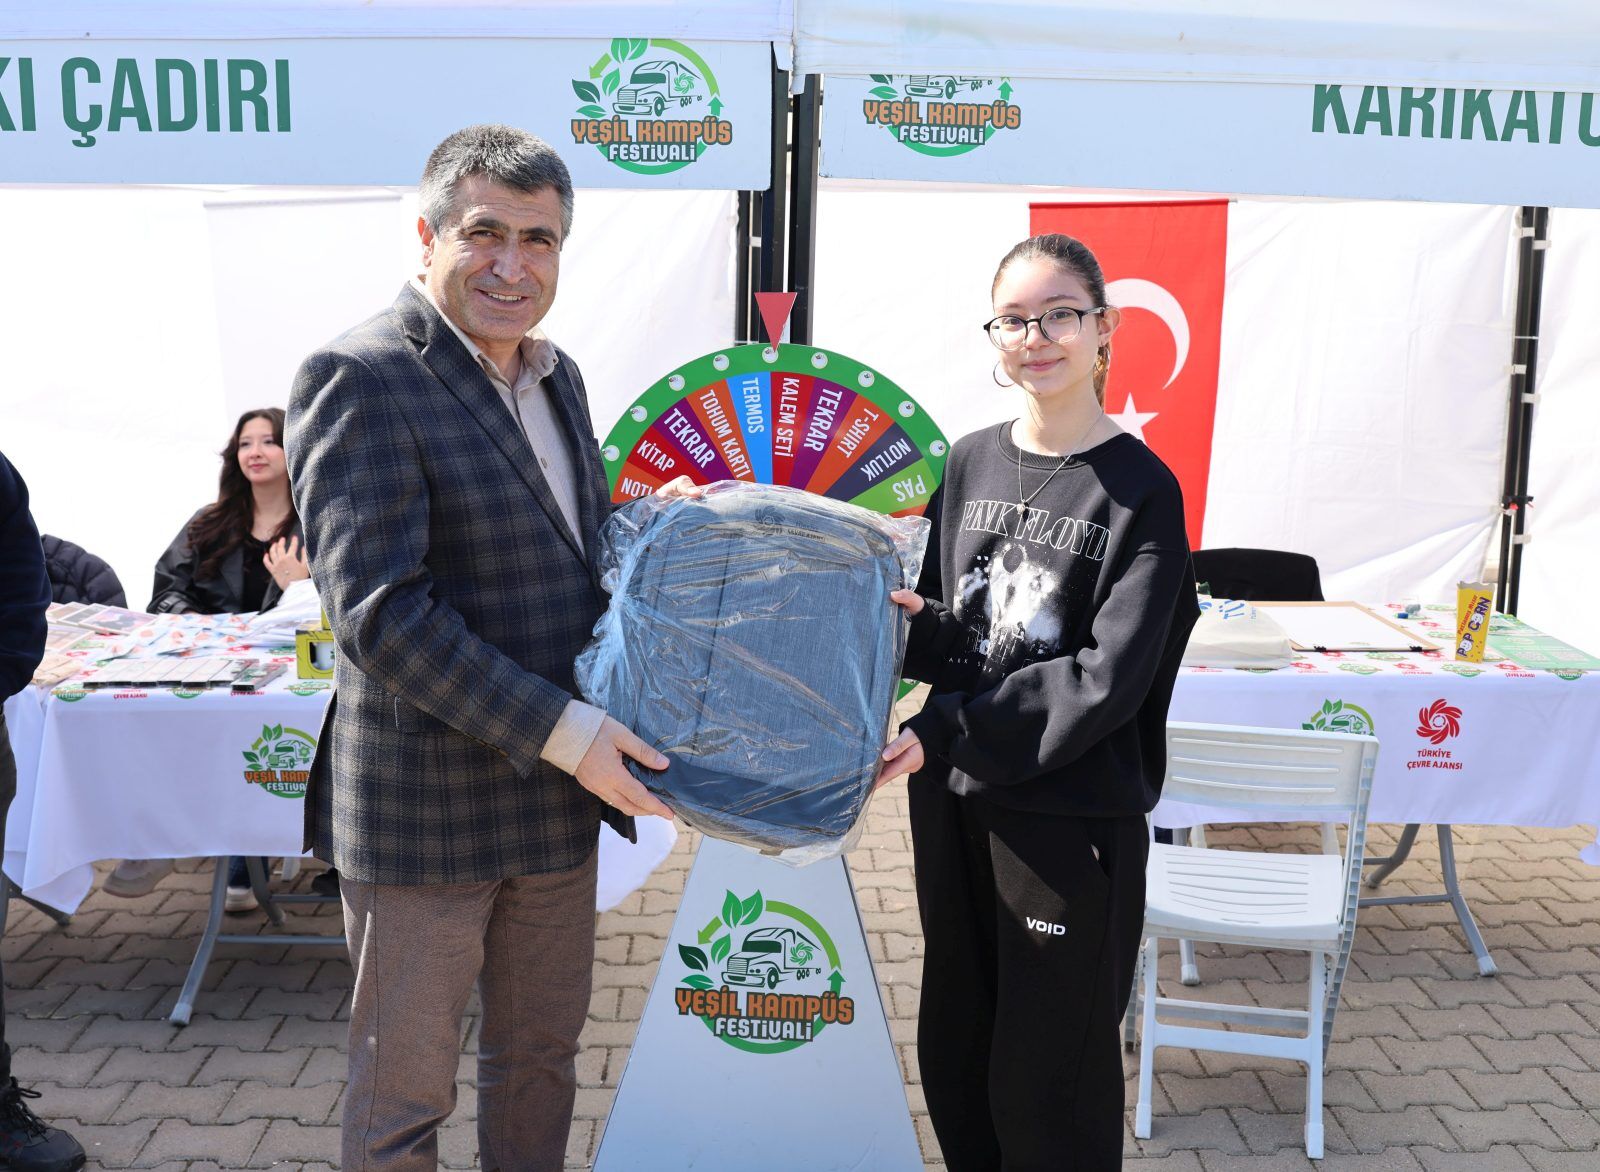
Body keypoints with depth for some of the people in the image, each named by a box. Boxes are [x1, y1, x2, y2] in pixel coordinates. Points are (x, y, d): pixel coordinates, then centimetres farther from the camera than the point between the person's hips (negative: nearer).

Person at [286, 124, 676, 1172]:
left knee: (541, 1055, 22)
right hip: (428, 805, -7)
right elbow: (378, 613, -23)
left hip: (559, 791, 7)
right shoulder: (361, 378, -16)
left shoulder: (556, 376, 9)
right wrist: (561, 730, -24)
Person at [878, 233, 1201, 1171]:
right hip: (954, 798, 5)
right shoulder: (972, 462, 6)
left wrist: (943, 729, -19)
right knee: (955, 1055, 17)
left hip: (1072, 818, -5)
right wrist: (925, 622, -11)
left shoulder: (1141, 488, -10)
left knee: (1046, 1082, 7)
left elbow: (1108, 677, -16)